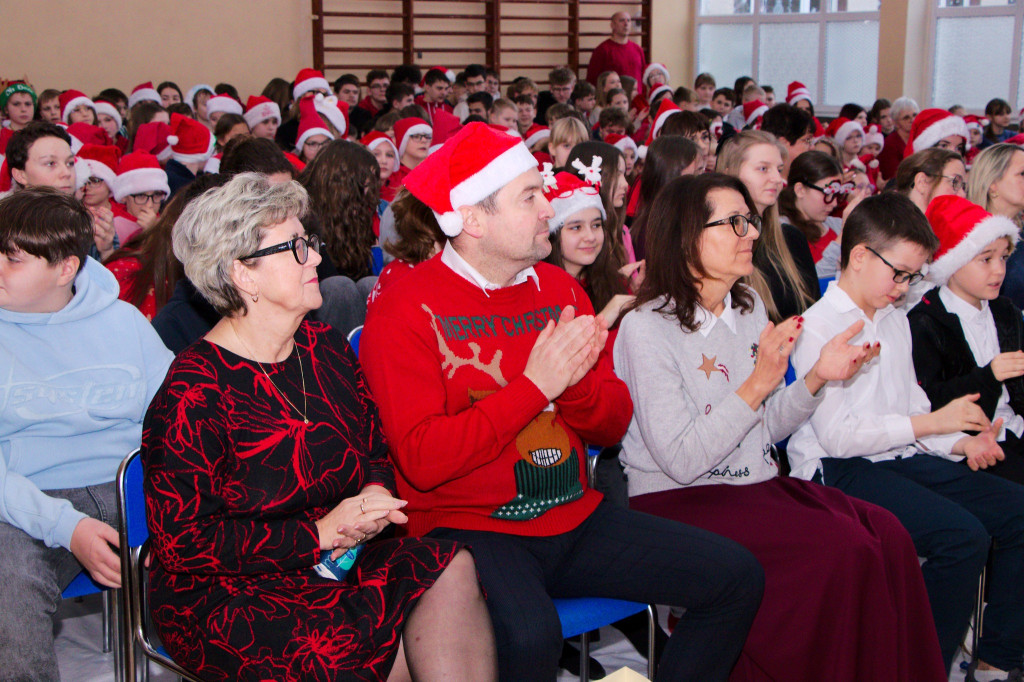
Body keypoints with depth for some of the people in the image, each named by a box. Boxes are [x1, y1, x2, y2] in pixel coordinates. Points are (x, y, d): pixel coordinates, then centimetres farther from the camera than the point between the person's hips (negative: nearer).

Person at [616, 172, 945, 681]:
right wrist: (758, 384, -23)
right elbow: (681, 461, -19)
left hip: (755, 485, 7)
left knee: (887, 536, -17)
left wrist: (817, 378, -1)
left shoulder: (749, 308, 11)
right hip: (677, 503, -7)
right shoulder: (646, 327, -13)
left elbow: (764, 430, 15)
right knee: (842, 549, -25)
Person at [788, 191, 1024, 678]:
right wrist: (932, 422, -16)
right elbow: (837, 436, -19)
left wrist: (960, 443, 0)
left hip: (901, 457, 9)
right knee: (962, 536, -27)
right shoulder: (818, 327, -11)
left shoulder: (896, 320, 17)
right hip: (840, 472, -8)